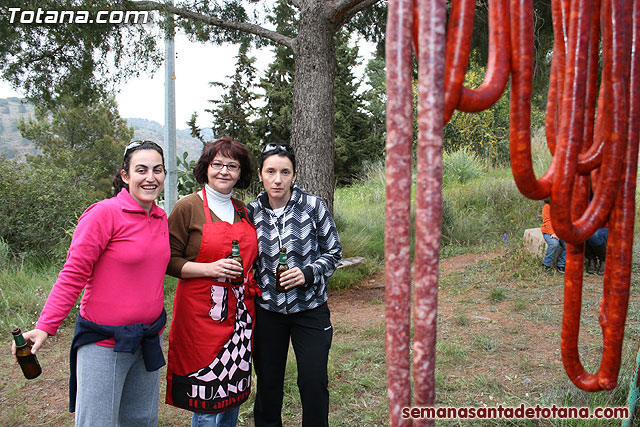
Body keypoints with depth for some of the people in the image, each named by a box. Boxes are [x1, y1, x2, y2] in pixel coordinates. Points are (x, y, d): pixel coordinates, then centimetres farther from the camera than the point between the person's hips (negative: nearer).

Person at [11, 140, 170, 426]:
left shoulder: (160, 218, 6)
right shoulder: (104, 213, -15)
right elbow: (73, 274, -15)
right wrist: (44, 327, -22)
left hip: (148, 338, 7)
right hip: (105, 343, -6)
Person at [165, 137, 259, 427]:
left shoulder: (243, 211, 13)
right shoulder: (187, 207, -4)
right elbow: (169, 261, -6)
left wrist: (252, 287, 12)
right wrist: (209, 268, -17)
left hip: (239, 313, 5)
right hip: (202, 313, -5)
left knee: (234, 389, 9)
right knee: (206, 397, -2)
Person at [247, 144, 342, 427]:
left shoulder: (313, 206, -7)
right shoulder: (252, 212, 0)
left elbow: (333, 252, -1)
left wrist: (308, 273, -16)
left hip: (310, 308, -2)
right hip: (267, 310, 2)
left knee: (314, 382, 2)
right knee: (267, 382, 13)